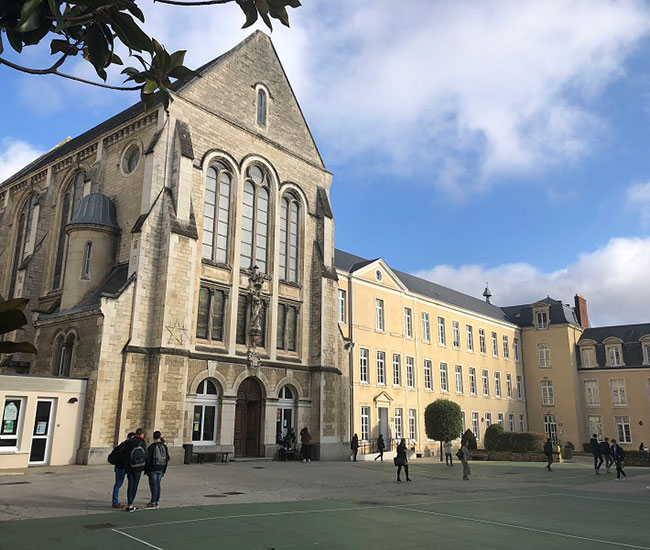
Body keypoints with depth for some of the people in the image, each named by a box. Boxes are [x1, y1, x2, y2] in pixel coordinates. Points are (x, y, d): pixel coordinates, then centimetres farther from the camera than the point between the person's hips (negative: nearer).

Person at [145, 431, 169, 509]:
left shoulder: (152, 447, -11)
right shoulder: (164, 447, 5)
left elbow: (148, 459, -11)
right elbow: (167, 459, 10)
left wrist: (146, 470, -2)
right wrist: (164, 470, 17)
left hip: (153, 469, -5)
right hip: (160, 469, 5)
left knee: (153, 485, -4)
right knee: (158, 485, 12)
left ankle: (153, 503, -4)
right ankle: (157, 501, 17)